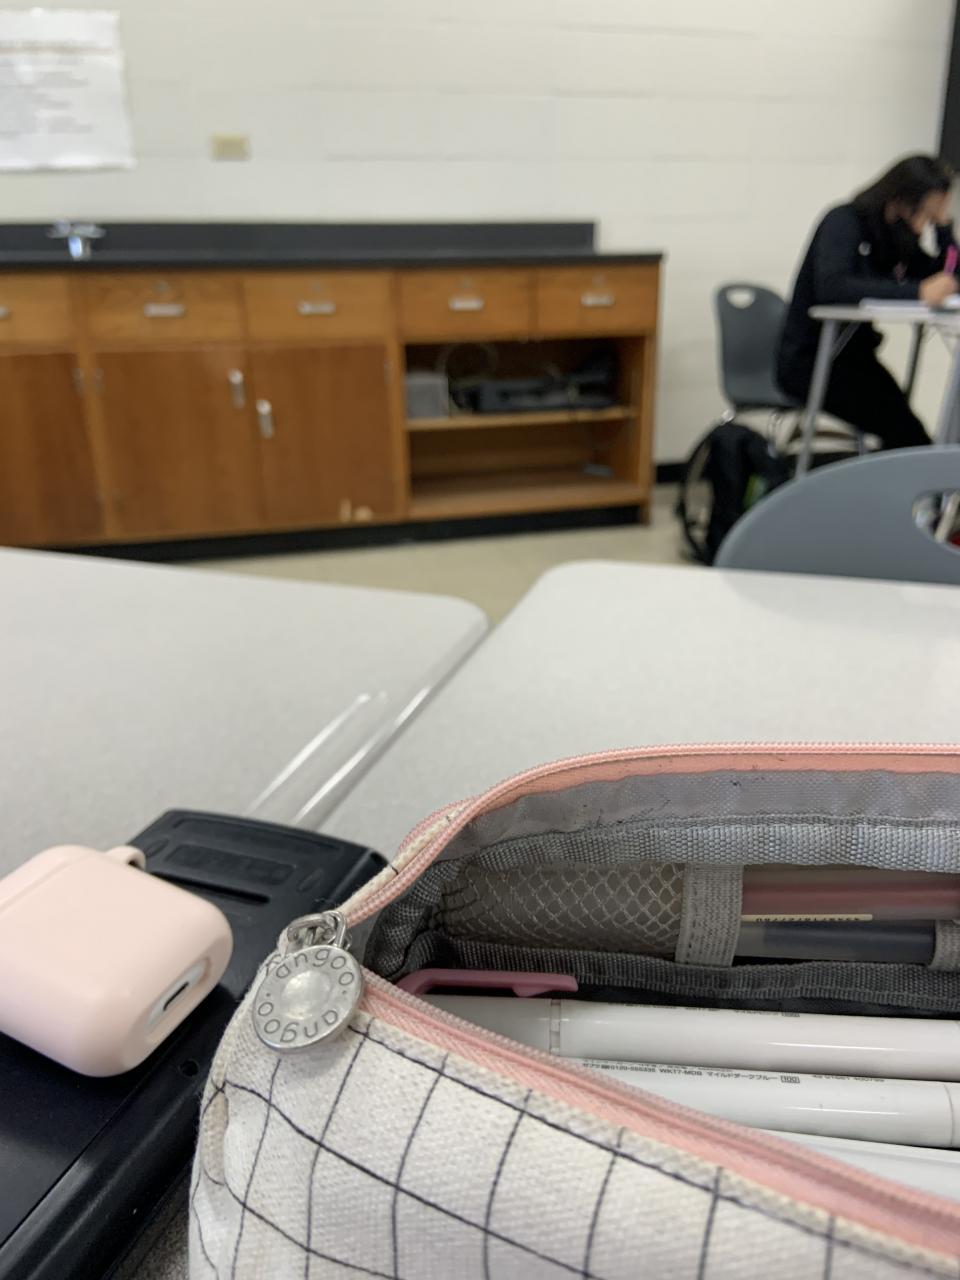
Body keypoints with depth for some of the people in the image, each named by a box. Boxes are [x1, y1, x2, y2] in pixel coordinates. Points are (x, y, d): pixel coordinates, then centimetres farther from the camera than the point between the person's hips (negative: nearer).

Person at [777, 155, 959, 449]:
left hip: (855, 353, 7)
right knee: (904, 432, -21)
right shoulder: (845, 221, -14)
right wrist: (916, 292, -37)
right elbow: (830, 287, -33)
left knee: (905, 432, -15)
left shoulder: (898, 234, 7)